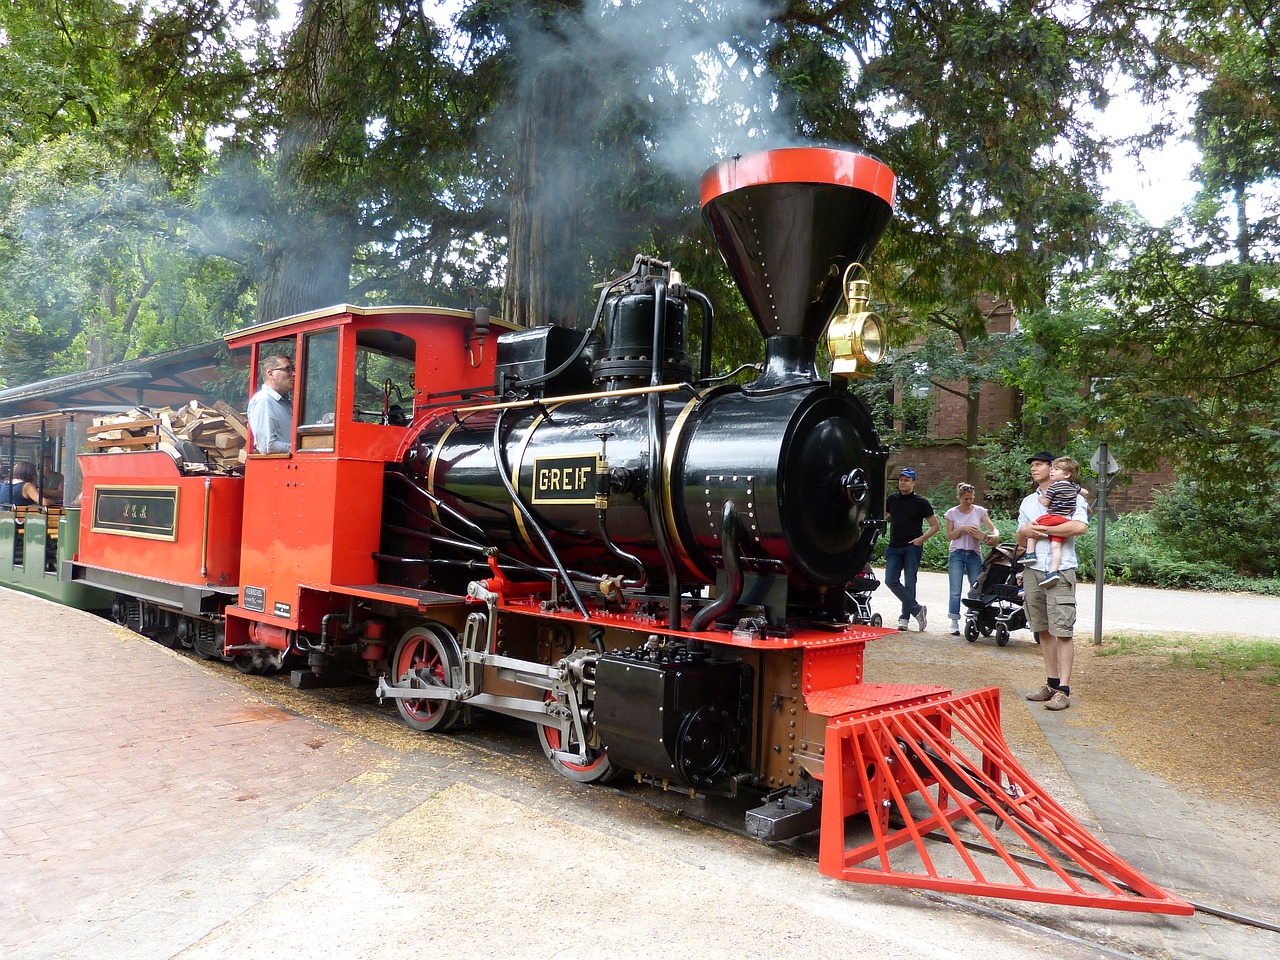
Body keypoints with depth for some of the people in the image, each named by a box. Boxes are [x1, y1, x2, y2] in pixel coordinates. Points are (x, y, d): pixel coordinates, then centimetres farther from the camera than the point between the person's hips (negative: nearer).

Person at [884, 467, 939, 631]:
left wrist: (922, 538, -11)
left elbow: (935, 526, 3)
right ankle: (917, 609, 3)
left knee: (909, 583, 0)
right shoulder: (892, 499, 11)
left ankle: (905, 618, 9)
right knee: (891, 581, -7)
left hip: (912, 548, -4)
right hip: (894, 547, 4)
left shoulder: (921, 502, 1)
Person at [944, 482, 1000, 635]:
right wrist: (962, 529, -15)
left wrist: (994, 536, -22)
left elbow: (993, 528, 0)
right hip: (956, 554, -1)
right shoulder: (952, 513, 1)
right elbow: (949, 535, 0)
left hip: (974, 554, 2)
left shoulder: (980, 511, 4)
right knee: (955, 591, -5)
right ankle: (954, 623, 1)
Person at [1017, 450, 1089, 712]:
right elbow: (1021, 541, 20)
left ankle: (1064, 690, -7)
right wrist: (1024, 531, -3)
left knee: (1062, 630, -8)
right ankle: (1052, 683, 17)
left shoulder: (1071, 497, 2)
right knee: (1043, 630, 9)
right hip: (1033, 570, 6)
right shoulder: (1028, 501, 21)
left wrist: (1043, 529, -11)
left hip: (1060, 571, -6)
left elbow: (1080, 526, -17)